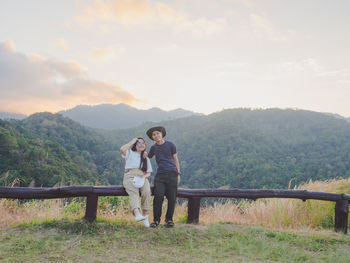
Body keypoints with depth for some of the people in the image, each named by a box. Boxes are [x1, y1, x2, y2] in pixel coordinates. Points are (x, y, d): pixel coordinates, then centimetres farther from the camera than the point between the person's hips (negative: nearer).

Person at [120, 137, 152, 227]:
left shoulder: (146, 158, 30)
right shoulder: (130, 153, 20)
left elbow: (149, 173, 22)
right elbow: (122, 149, -4)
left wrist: (144, 177, -2)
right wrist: (132, 141, 8)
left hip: (142, 178, 3)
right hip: (130, 177, -3)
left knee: (147, 191, -31)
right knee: (133, 192, -34)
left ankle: (145, 214, -27)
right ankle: (137, 214, -54)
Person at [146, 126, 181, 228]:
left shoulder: (170, 145, 6)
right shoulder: (153, 148, 14)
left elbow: (175, 159, 9)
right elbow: (148, 158, 29)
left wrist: (178, 174, 4)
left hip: (171, 174, -1)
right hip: (160, 175, 1)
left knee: (172, 198, -3)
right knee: (158, 197, -12)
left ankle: (169, 219, 12)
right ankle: (156, 219, -1)